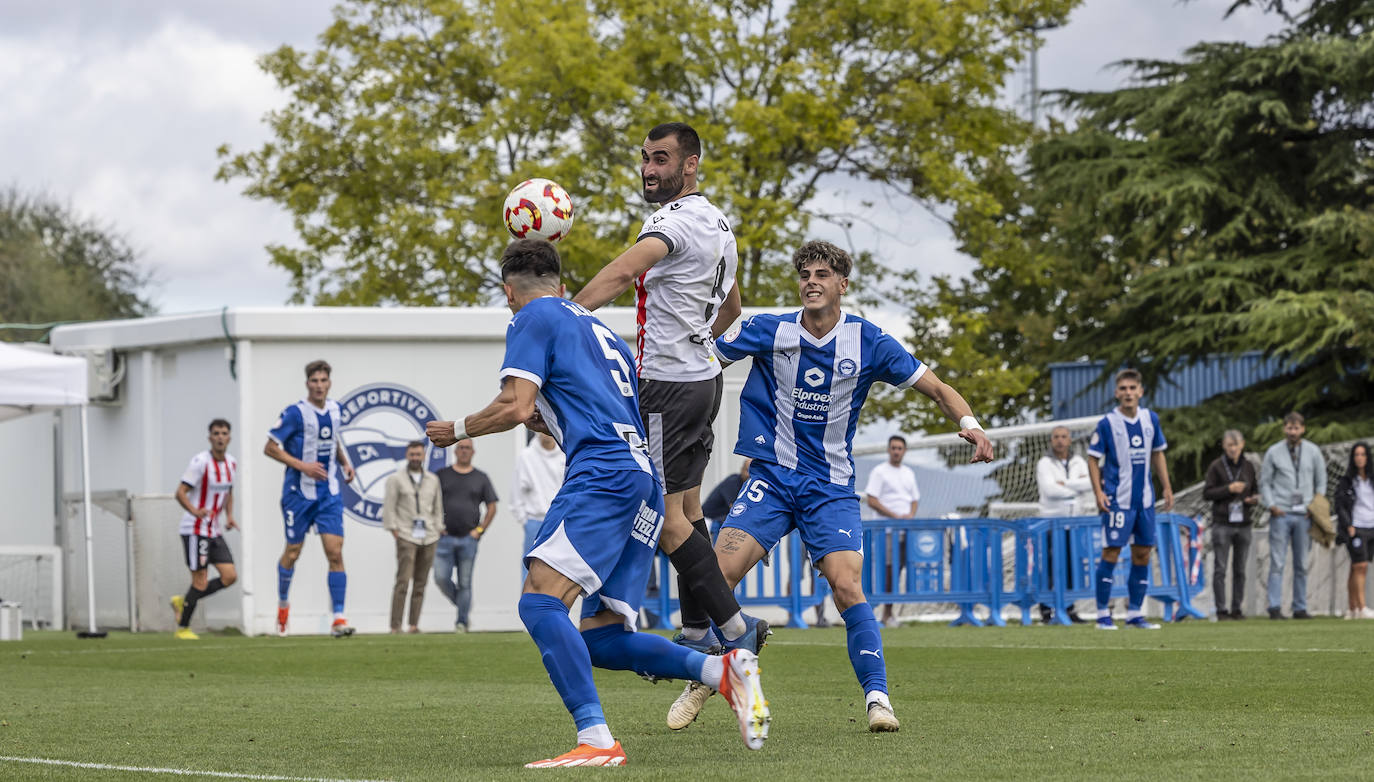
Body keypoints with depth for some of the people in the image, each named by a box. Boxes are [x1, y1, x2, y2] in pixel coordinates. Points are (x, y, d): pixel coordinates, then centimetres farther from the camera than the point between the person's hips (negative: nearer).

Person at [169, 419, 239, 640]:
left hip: (215, 531, 7)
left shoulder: (231, 463, 8)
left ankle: (183, 601, 14)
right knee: (200, 582, -7)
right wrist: (196, 512, -35)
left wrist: (229, 516, 7)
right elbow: (180, 493, -17)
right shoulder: (201, 462, -15)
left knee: (230, 576, -2)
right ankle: (183, 628, 9)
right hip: (195, 530, -7)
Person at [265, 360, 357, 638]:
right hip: (299, 492, -4)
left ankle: (338, 618, -11)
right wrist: (302, 466, -20)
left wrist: (345, 463, 8)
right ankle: (283, 603, 36)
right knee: (293, 552, 8)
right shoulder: (295, 413, -13)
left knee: (335, 552, -9)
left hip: (329, 494, 4)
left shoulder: (335, 409, 5)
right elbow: (270, 448, -10)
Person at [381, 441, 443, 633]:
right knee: (403, 581, -13)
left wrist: (438, 530, 11)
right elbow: (389, 508, 1)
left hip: (428, 538, 4)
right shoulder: (396, 479, 4)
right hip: (406, 537, -4)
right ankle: (395, 625, -14)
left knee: (421, 583, 1)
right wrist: (394, 531, -7)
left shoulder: (433, 480, 16)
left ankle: (414, 624, 4)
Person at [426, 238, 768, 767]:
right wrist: (547, 423, 44)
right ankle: (723, 670, -7)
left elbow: (514, 407, -5)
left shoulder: (534, 318, 6)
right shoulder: (598, 329, 30)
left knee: (540, 602, -19)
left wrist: (458, 430, 12)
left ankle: (597, 741, -32)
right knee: (601, 640, 8)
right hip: (646, 479, 9)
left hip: (604, 475, -9)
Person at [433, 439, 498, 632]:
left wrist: (480, 530, -1)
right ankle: (462, 605, 15)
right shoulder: (442, 476, 8)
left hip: (469, 538, -1)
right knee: (441, 578, -9)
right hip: (445, 537, 1)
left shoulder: (481, 478, 8)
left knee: (465, 583, -1)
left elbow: (492, 508, 10)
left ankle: (462, 621, 6)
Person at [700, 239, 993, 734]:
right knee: (718, 573, -14)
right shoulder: (770, 332, -4)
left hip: (831, 487, -1)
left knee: (847, 586, -20)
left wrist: (969, 424, -19)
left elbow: (936, 388, -1)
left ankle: (877, 697, -11)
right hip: (771, 478, 1)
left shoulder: (867, 342, -5)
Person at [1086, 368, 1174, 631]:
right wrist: (1098, 492, -14)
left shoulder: (1150, 419, 6)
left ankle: (1134, 613, 15)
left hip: (1145, 498, 5)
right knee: (1111, 553, -7)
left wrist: (1166, 487, 13)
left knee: (1143, 554, 7)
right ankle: (1103, 615, -1)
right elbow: (1093, 459, -4)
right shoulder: (1107, 423, -8)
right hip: (1118, 499, -5)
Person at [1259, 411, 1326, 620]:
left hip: (1303, 515, 2)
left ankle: (1300, 608, 8)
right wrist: (1271, 505, -6)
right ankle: (1275, 607, -10)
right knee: (1277, 563, -8)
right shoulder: (1273, 452, 3)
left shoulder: (1313, 452, 8)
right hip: (1280, 514, -2)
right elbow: (1264, 482, 7)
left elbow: (1321, 481, 13)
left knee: (1302, 564, 5)